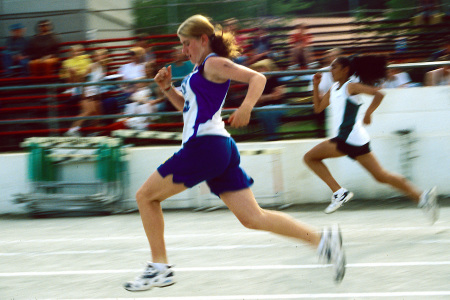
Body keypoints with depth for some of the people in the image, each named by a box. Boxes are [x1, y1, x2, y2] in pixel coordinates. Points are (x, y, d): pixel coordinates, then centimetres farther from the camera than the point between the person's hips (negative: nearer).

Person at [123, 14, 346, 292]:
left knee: (146, 196, 3)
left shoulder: (214, 63, -4)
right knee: (253, 218, 2)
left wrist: (246, 107, -33)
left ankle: (160, 267, 5)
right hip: (220, 149, 10)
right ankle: (322, 239, -8)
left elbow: (257, 77, -15)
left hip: (205, 145, -10)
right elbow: (186, 105, 35)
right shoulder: (202, 71, 24)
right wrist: (168, 88, 18)